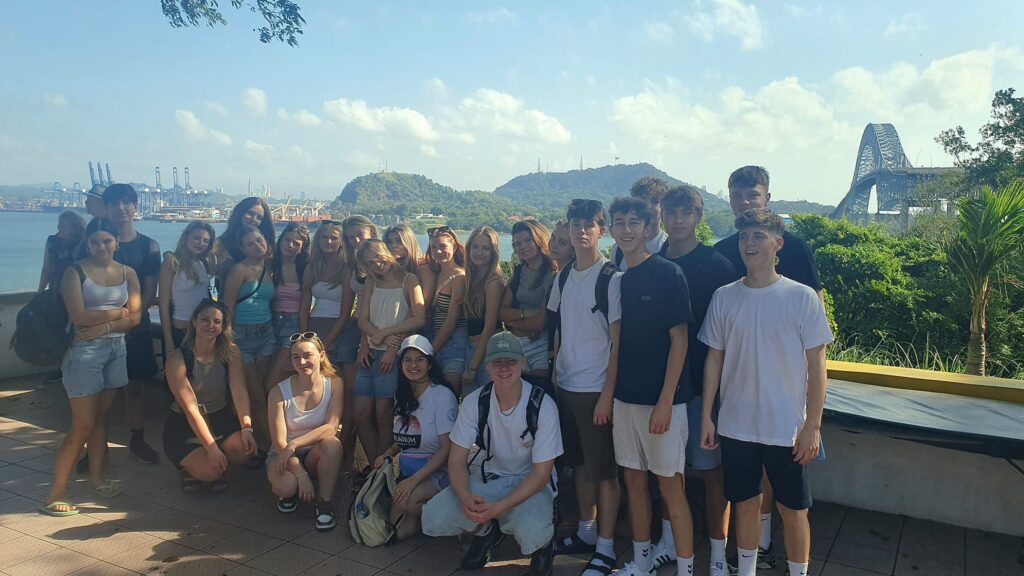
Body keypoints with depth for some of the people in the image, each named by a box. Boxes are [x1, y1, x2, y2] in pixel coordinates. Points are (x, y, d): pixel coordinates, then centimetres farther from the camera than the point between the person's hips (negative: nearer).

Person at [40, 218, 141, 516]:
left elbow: (135, 317, -2)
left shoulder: (128, 273, 7)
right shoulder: (75, 272, -6)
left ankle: (96, 477, 25)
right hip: (85, 350, -5)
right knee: (82, 425, -5)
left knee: (101, 417, 13)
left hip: (116, 349, 5)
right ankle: (55, 494, 4)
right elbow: (79, 316, -16)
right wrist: (118, 312, -7)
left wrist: (104, 326, -15)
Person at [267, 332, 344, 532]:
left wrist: (295, 444, -31)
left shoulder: (333, 384, -10)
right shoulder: (279, 392, -14)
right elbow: (280, 442, -16)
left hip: (315, 454, 1)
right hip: (283, 454, -1)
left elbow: (331, 427, -20)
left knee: (332, 443, -35)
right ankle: (288, 494, 6)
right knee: (286, 485, -34)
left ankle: (325, 502, -14)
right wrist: (301, 474, -27)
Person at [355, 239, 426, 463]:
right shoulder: (371, 282, 15)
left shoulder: (409, 280, 0)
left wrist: (384, 333, -10)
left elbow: (419, 319, -10)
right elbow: (363, 320, 7)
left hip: (393, 355, -5)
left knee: (383, 415, -6)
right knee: (361, 414, 1)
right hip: (370, 352, 5)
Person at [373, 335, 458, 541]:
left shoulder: (442, 395, -12)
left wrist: (414, 480, -22)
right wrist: (387, 454, -1)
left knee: (405, 500, -33)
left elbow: (447, 448, -15)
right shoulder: (402, 395, 10)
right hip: (406, 470, 5)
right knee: (398, 531, -14)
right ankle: (416, 515, 13)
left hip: (436, 472, -5)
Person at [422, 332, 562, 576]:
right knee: (433, 518, -20)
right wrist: (465, 497, -29)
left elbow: (541, 473, -16)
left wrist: (499, 507, -29)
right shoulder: (474, 402, -10)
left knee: (532, 535, -36)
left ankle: (542, 545, 4)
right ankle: (486, 531, 12)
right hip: (488, 478, 3)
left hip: (530, 484, -3)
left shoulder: (543, 406, -20)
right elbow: (457, 459, -7)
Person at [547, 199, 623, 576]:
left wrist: (608, 392, -14)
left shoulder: (611, 278, -11)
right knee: (580, 463, 17)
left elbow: (618, 340, -11)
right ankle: (586, 533, 33)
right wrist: (555, 371, 10)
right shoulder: (564, 276, 8)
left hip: (596, 388, -6)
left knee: (603, 469, 3)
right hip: (566, 385, 7)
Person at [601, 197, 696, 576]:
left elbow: (679, 339, -11)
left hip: (662, 399, -6)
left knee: (670, 484, 1)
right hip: (626, 397, 6)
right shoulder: (617, 281, 8)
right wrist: (607, 394, 9)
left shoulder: (668, 273, -9)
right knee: (633, 478, 14)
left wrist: (665, 401, -15)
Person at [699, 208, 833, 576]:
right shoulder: (723, 297, 0)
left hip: (787, 428, -2)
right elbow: (714, 359, 5)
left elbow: (816, 365, -5)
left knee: (792, 509, 10)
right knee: (744, 504, 15)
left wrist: (812, 426, -8)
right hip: (736, 426, 2)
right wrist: (706, 416, 4)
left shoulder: (802, 298, -8)